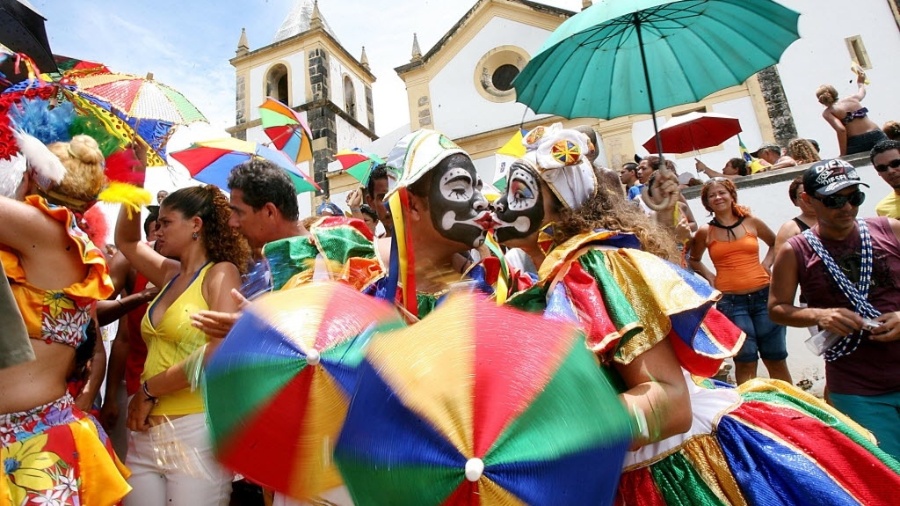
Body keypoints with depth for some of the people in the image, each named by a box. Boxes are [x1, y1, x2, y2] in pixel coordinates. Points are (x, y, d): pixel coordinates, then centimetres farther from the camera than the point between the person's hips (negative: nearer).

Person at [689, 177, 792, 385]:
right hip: (730, 302, -2)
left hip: (763, 296, 2)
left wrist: (766, 263, 8)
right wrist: (710, 276, 3)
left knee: (776, 359, 10)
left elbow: (775, 243, 24)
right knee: (745, 362, 2)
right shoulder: (705, 232, 2)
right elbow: (694, 260, 18)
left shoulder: (752, 222, 5)